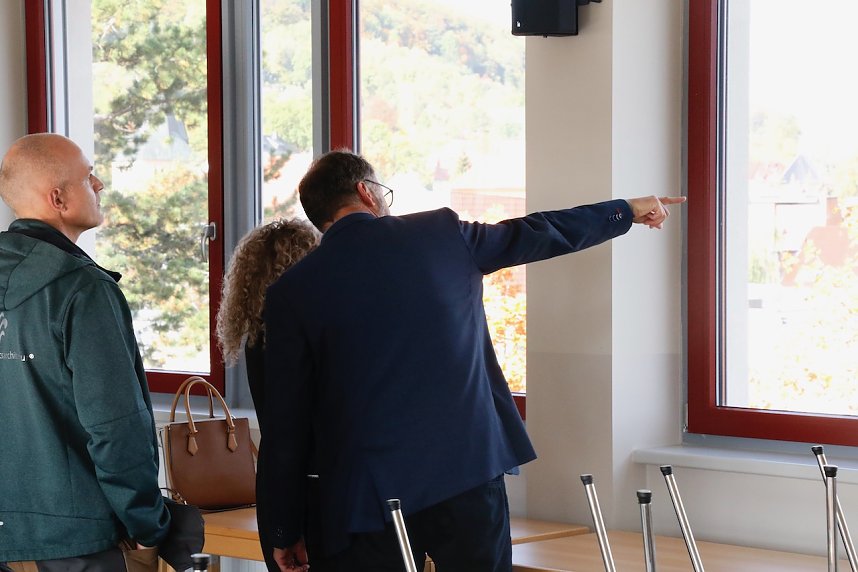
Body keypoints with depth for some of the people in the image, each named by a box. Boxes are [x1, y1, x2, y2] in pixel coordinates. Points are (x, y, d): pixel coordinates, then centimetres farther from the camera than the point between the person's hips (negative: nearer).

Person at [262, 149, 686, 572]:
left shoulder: (291, 293, 1)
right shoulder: (441, 233, 5)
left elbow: (286, 418, 3)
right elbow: (536, 234, 20)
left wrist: (287, 532, 12)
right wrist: (626, 211, 38)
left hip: (367, 499, -1)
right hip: (469, 477, 1)